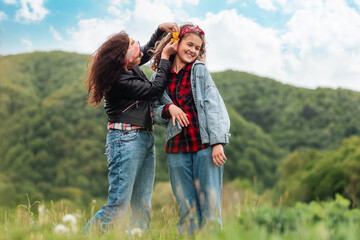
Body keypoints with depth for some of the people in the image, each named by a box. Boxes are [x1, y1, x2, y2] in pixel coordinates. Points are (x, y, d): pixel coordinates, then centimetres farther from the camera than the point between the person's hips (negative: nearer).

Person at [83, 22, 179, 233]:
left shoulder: (131, 67, 7)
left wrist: (161, 30, 15)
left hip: (145, 138, 9)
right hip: (125, 139, -9)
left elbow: (148, 51, 28)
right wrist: (166, 57, -1)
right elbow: (156, 88, -10)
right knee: (118, 206, -12)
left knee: (143, 207, 5)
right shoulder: (120, 81, -19)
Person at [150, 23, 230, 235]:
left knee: (210, 210, -3)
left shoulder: (200, 71, 5)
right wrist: (169, 109, -8)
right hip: (177, 150, 2)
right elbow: (155, 113, 14)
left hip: (205, 147, -2)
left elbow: (213, 106, -2)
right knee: (187, 213, 4)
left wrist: (218, 142, -11)